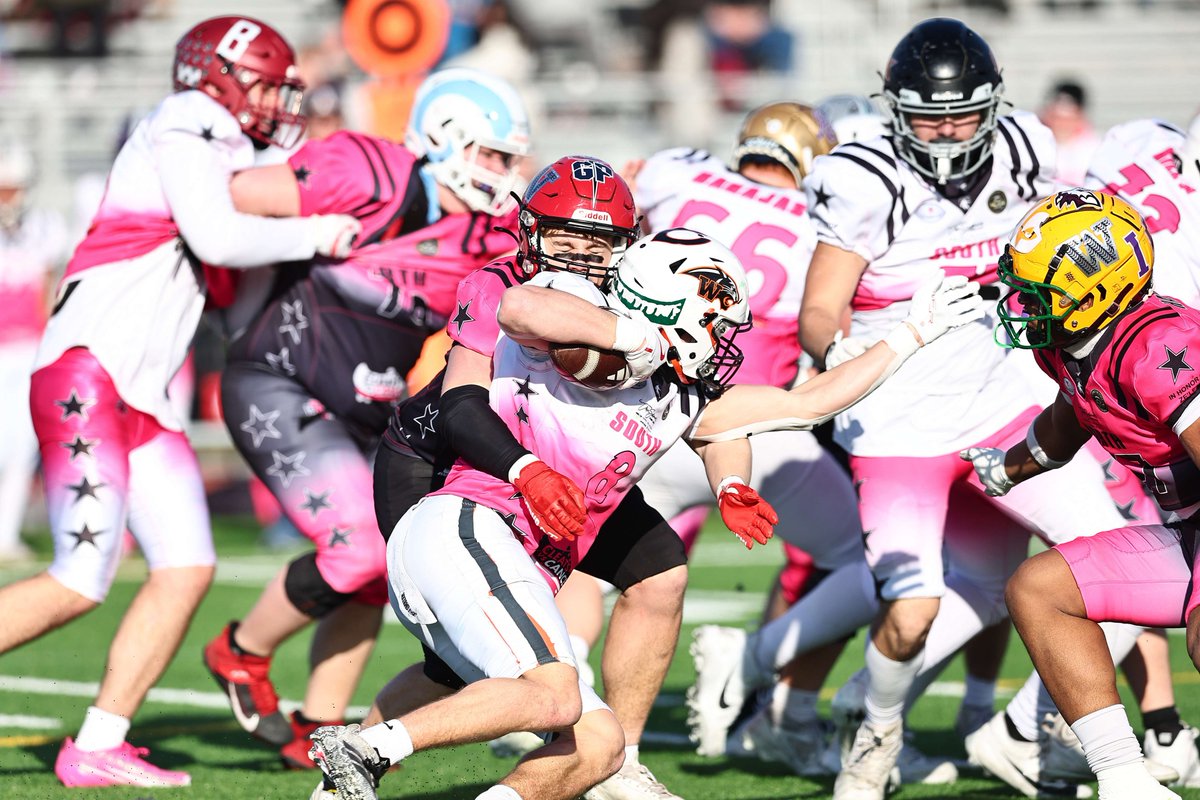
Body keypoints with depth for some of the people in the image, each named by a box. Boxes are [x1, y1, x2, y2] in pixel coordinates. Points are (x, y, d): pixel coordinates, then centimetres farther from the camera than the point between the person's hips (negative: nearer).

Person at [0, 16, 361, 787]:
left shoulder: (222, 155, 20)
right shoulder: (186, 133, -6)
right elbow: (219, 237, -19)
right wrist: (316, 234, -7)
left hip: (140, 399, 9)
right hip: (87, 374, -9)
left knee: (187, 569, 2)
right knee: (81, 583, -14)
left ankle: (98, 748, 5)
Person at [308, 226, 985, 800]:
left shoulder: (676, 405, 24)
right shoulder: (587, 328, 0)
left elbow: (808, 403, 29)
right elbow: (518, 306, -25)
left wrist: (915, 335, 31)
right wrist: (645, 338, -14)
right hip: (463, 526, -9)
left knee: (599, 743, 5)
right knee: (555, 697, -26)